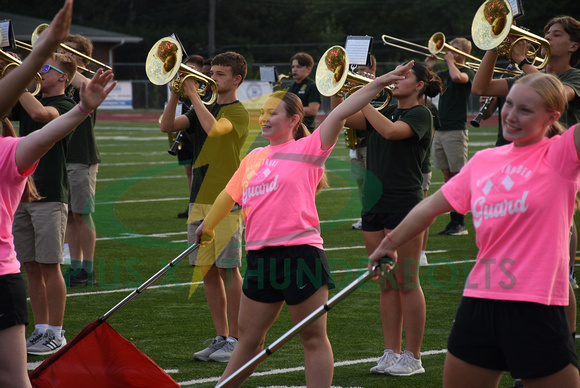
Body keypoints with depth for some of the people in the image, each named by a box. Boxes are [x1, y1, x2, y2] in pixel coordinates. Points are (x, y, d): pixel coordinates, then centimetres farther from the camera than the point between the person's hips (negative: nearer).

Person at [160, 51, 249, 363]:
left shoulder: (238, 112, -6)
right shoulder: (203, 108, 15)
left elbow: (214, 128, -26)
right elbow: (167, 126, 3)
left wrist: (193, 94, -18)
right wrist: (176, 94, -10)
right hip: (199, 200, 7)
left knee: (227, 269, -4)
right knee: (207, 271, 8)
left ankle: (237, 340, 3)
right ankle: (221, 337, 16)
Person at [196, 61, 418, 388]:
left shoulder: (307, 149, -2)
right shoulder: (254, 158, 16)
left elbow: (338, 115, -13)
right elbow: (230, 194, 31)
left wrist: (378, 84, -24)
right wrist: (208, 226, 44)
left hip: (300, 252, -6)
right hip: (260, 256, 6)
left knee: (313, 337, 1)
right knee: (250, 337, 16)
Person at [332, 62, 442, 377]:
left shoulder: (421, 114, -5)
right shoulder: (387, 112, 16)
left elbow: (391, 131, -24)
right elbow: (342, 120, 12)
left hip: (404, 206, -7)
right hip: (374, 204, 7)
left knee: (407, 283, -3)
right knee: (387, 285, 10)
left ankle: (412, 357, 2)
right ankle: (391, 353, 15)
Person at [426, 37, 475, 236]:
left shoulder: (467, 72, -5)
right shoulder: (443, 74, 16)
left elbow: (457, 77, -27)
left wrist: (450, 61, -11)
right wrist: (429, 67, 3)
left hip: (456, 130, -7)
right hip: (440, 130, 7)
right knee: (447, 176, 8)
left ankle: (460, 223, -2)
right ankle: (453, 221, 13)